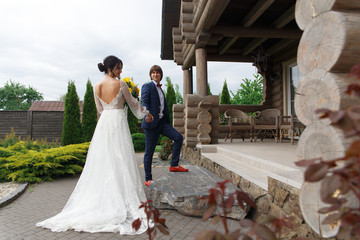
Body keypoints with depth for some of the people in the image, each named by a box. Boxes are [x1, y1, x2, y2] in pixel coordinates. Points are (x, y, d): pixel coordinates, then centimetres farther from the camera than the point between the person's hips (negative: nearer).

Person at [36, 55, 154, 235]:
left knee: (101, 161, 10)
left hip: (103, 123, 5)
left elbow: (100, 109, 13)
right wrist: (146, 113, 19)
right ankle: (122, 198, 3)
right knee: (120, 161, -1)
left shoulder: (97, 87, 7)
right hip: (118, 122, -5)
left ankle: (97, 199, 17)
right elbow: (132, 102, 4)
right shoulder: (120, 84, -6)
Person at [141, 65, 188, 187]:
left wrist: (168, 123, 21)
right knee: (149, 151, 0)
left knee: (178, 137, -9)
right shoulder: (147, 86, -1)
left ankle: (174, 165, 1)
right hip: (152, 123, -7)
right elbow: (144, 103, -15)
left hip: (162, 122, 7)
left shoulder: (160, 89, 21)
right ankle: (148, 179, 11)